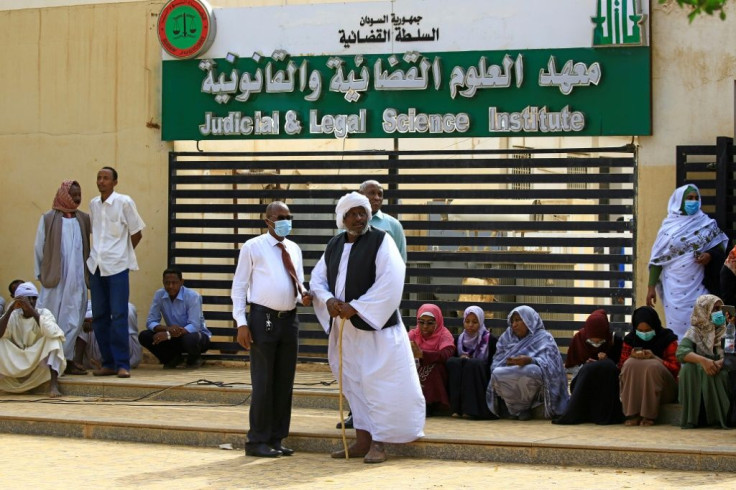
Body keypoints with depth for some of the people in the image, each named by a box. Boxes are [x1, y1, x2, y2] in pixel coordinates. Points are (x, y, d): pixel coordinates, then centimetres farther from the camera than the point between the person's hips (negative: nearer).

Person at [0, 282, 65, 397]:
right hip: (17, 366, 1)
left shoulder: (44, 313, -4)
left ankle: (53, 383, -38)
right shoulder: (13, 316, 1)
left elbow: (52, 332, -27)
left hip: (40, 363, -1)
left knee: (54, 339, -27)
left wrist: (31, 310, -30)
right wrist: (11, 309, -23)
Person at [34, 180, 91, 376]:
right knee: (52, 319, 0)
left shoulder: (84, 219, 9)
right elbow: (39, 247, 2)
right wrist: (41, 274, 2)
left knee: (74, 319, 3)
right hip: (54, 278, -4)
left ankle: (66, 358, 9)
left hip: (77, 278, 4)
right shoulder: (48, 218, -1)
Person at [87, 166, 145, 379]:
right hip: (96, 266, 5)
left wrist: (122, 253, 7)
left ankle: (122, 364, -5)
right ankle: (108, 363, 12)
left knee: (119, 316, -8)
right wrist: (94, 256, 10)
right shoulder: (93, 204, 10)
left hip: (117, 266, -5)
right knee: (99, 317, 6)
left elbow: (137, 233, 1)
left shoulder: (124, 202, -5)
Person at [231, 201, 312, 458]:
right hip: (263, 318, -6)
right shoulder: (253, 247, -4)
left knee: (285, 382, 10)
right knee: (263, 382, -3)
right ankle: (258, 441, 6)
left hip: (289, 319, 6)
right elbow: (239, 286, -5)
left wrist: (304, 295, -4)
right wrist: (241, 322, -13)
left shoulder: (294, 249, 13)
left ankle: (276, 439, 20)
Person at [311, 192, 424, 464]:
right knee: (354, 384, 10)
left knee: (377, 384, -5)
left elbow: (389, 283, -17)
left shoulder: (380, 242, -8)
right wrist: (329, 300, -6)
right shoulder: (334, 245, 11)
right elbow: (317, 278, 15)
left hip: (374, 326, -6)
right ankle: (362, 440, 17)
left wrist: (356, 307, -18)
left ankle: (378, 443, 0)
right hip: (344, 327, 6)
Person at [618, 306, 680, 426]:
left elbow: (676, 368, -9)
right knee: (631, 364, -27)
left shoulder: (667, 338, -3)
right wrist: (632, 357, -20)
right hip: (634, 388, 2)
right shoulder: (630, 339, 6)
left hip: (662, 388, -2)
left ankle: (649, 415, -30)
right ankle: (632, 415, -31)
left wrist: (654, 358, -24)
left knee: (652, 365, -32)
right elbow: (621, 366, 3)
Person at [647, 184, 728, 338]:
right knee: (676, 326, -1)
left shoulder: (707, 224, 5)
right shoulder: (669, 226, 3)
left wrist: (710, 255, -13)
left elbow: (721, 249, 10)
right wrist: (651, 286, -2)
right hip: (675, 288, 0)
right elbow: (657, 258, 4)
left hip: (698, 287, 0)